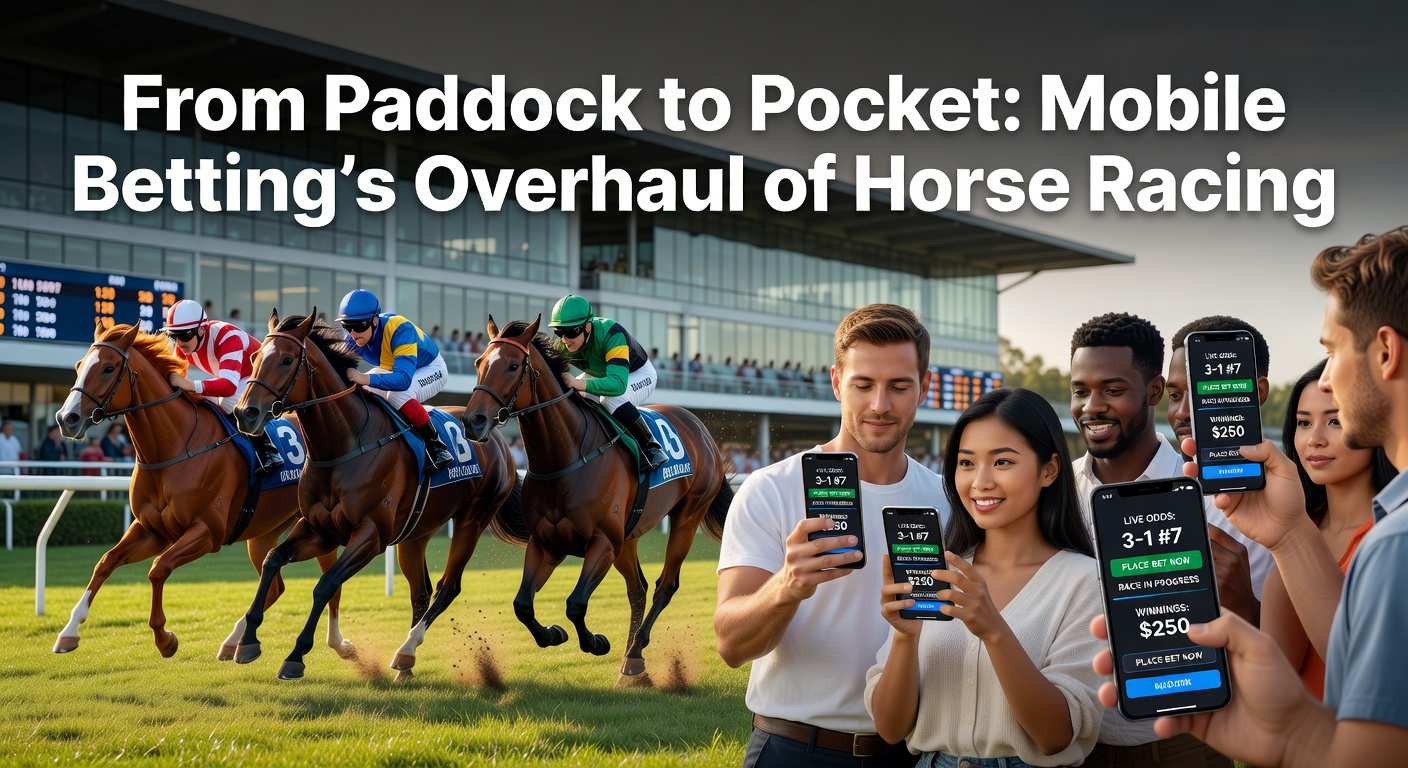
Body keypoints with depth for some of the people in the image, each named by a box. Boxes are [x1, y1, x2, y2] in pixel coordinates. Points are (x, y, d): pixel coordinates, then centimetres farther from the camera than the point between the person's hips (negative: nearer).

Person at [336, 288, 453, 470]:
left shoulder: (400, 330, -39)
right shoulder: (352, 338, -20)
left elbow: (403, 379, -49)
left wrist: (366, 379, -63)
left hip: (430, 369, -7)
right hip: (393, 369, 7)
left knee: (398, 394, -36)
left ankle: (437, 446, -23)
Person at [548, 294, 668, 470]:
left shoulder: (611, 335, -41)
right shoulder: (562, 346, -23)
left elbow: (618, 384, -53)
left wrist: (581, 384, -67)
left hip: (639, 374, -6)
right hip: (601, 374, 6)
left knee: (611, 398, -37)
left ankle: (651, 447, -22)